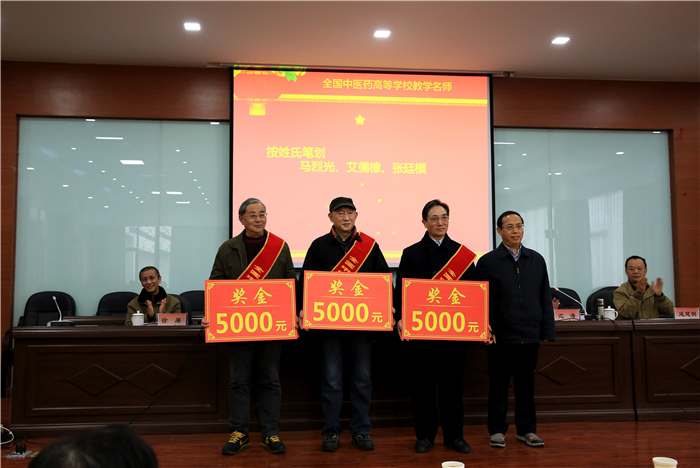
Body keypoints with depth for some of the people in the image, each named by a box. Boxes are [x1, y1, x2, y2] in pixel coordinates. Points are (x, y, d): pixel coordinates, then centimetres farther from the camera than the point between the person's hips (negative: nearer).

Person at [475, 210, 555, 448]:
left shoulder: (536, 260, 9)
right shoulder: (487, 262, -2)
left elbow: (545, 299, 11)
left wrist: (547, 331, 5)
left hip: (529, 335, 3)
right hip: (500, 337, -3)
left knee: (526, 384, 12)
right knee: (499, 385, 7)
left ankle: (526, 429, 25)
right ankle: (497, 430, 19)